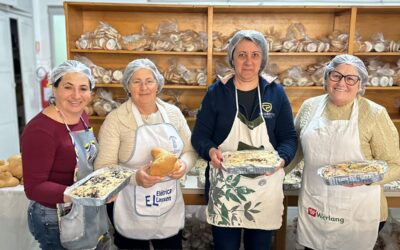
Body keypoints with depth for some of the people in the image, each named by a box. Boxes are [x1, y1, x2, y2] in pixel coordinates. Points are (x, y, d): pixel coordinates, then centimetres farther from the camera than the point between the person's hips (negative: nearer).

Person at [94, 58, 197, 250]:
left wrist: (184, 165, -14)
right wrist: (135, 177, -28)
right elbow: (103, 167, -12)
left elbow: (190, 150, 7)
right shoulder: (115, 119, -11)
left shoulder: (173, 113, 0)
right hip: (131, 212, -3)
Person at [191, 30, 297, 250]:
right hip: (224, 187, -1)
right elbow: (199, 135, -1)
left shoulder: (276, 93, 2)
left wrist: (281, 158, -17)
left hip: (265, 188, 2)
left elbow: (289, 138, 3)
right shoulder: (216, 92, -2)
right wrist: (211, 151, -22)